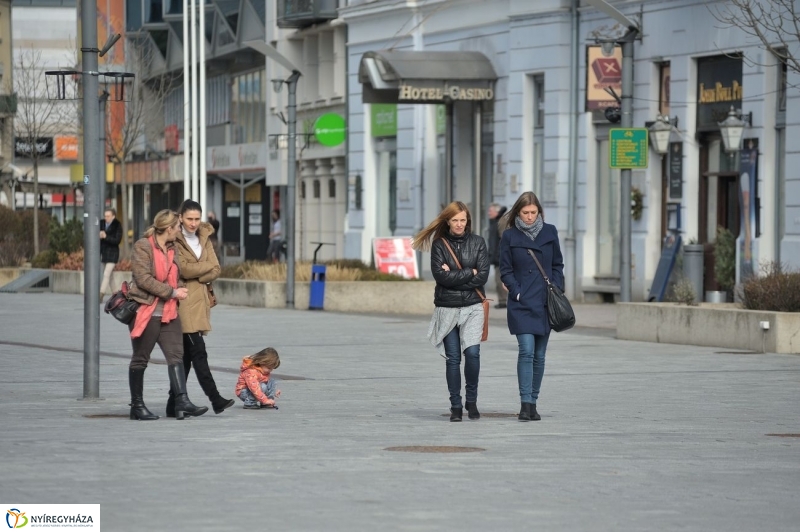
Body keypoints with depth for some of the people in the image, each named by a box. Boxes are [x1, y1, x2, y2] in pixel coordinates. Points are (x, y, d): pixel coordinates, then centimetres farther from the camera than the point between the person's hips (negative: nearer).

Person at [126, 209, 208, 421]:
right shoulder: (143, 246, -9)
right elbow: (143, 279, -18)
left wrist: (179, 290, 8)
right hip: (146, 312, -7)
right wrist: (172, 292, -17)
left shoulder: (171, 249, 15)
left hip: (168, 313, 7)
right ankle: (137, 405, 9)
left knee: (176, 355, -6)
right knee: (140, 359, 3)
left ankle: (182, 401, -14)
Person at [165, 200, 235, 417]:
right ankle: (215, 399, -15)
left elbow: (215, 270, 7)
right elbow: (184, 269, -16)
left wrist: (197, 275, -10)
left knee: (186, 355, 8)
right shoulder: (175, 241, -6)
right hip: (184, 303, -7)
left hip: (199, 303, 7)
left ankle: (175, 405, 12)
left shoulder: (204, 239, 14)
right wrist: (207, 266, -2)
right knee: (198, 351, -11)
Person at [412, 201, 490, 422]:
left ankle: (472, 400, 1)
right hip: (447, 308, 1)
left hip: (472, 307, 0)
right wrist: (469, 273, -7)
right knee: (452, 358, 3)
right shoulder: (439, 244, 2)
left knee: (472, 352, -16)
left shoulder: (477, 242, 4)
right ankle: (455, 406, 12)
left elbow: (483, 276, -5)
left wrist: (454, 277, -10)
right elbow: (440, 275, -10)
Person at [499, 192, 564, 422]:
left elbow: (558, 265, 12)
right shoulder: (510, 236, 1)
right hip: (521, 304, -3)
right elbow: (506, 271, 3)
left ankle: (532, 403, 14)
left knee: (539, 355, 7)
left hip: (545, 302, 3)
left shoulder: (549, 232, 7)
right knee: (526, 351, -15)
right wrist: (517, 293, -9)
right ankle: (525, 404, -16)